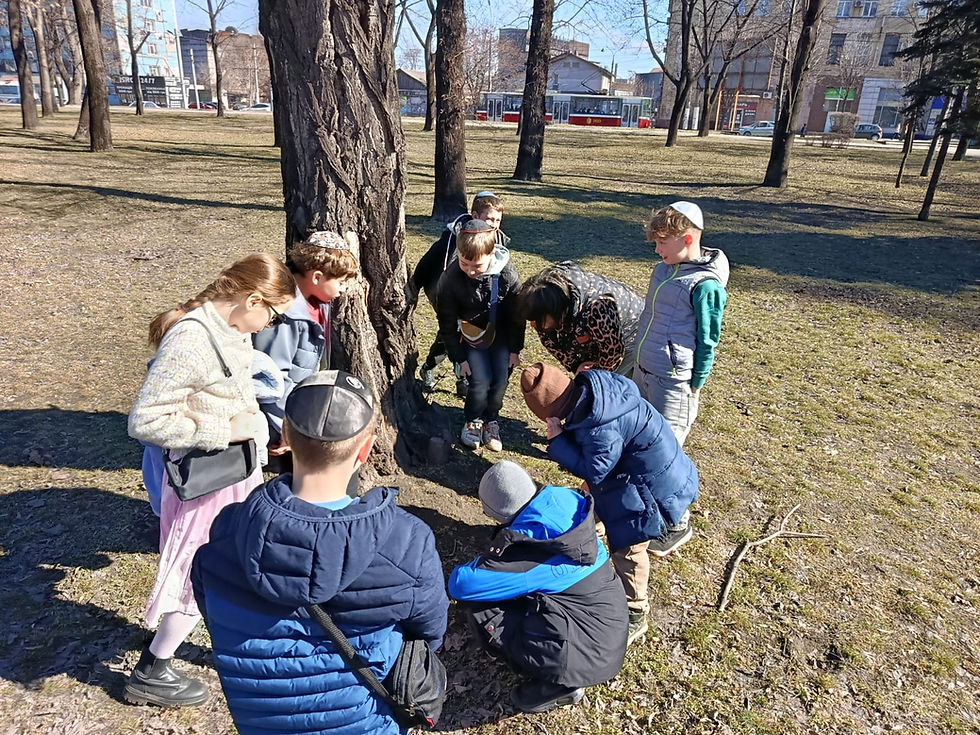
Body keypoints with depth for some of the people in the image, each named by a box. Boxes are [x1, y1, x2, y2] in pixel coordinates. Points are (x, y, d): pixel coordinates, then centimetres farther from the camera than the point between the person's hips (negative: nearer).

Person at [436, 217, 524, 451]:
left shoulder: (506, 275, -22)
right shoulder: (450, 280, -23)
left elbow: (517, 314, -7)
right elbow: (447, 324, -11)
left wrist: (515, 349, -2)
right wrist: (459, 357, -8)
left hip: (501, 336, 1)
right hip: (471, 338, -1)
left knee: (500, 380, -5)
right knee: (481, 381, -13)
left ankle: (490, 420, 22)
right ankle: (472, 421, 15)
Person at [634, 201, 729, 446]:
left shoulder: (705, 285, -19)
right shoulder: (663, 269, 6)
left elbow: (707, 341, -14)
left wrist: (696, 386, -8)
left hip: (673, 380, -8)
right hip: (642, 370, 8)